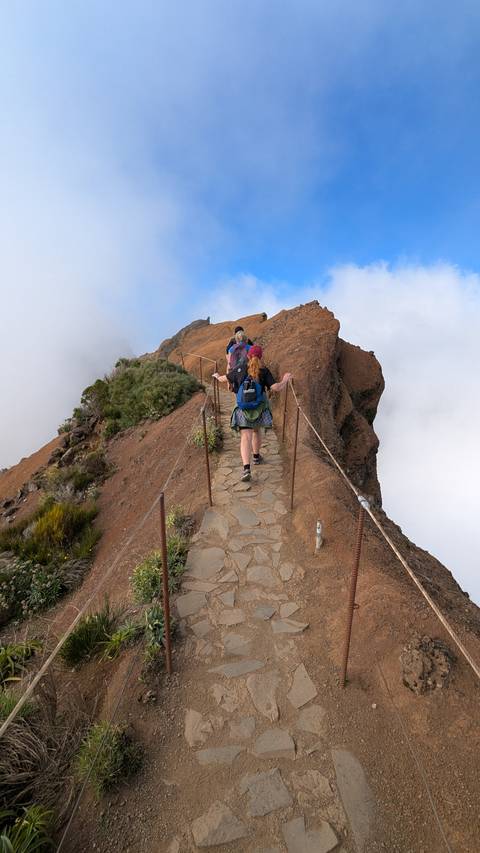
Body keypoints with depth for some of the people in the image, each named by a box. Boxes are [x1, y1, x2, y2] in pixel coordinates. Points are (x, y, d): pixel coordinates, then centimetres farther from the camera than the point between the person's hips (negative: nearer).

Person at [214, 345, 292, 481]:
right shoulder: (264, 371, -5)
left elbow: (224, 379, 14)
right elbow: (276, 388, -13)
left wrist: (217, 376, 37)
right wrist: (285, 380, 6)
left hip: (243, 410, -1)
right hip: (259, 409, 1)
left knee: (245, 438, -8)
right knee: (256, 430, 27)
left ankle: (246, 469, -22)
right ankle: (256, 456, 43)